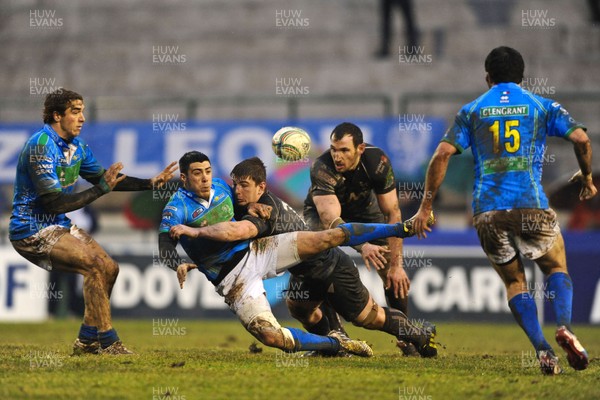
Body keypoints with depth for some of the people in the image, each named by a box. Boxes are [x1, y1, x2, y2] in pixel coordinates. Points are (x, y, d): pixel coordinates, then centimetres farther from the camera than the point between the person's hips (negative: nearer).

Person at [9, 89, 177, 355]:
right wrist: (101, 189, -23)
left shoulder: (76, 145, 8)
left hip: (59, 225, 10)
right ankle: (106, 341, -16)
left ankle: (87, 340, 14)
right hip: (32, 231, -10)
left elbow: (102, 178, 19)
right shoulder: (41, 146, -21)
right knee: (95, 264, -22)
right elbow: (55, 203, -25)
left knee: (109, 269, 5)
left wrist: (151, 183, 10)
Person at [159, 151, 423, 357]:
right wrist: (179, 266, -42)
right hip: (234, 279, -4)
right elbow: (165, 250, -24)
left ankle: (398, 228, 4)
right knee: (270, 336, -24)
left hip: (254, 250, 5)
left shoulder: (221, 187, 5)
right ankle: (335, 344, -6)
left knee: (328, 238, -7)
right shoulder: (176, 209, -13)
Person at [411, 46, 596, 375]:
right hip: (531, 205, -1)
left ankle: (541, 348, -6)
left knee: (514, 281, 15)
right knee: (556, 268, 18)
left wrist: (426, 206, 7)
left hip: (486, 210, 1)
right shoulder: (542, 106, 12)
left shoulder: (471, 111, 14)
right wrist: (586, 177, 18)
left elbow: (442, 155, 4)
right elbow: (580, 138, 0)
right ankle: (564, 327, -12)